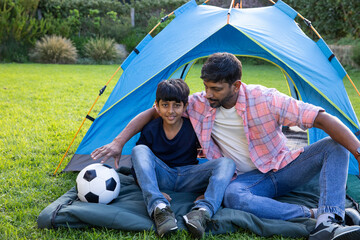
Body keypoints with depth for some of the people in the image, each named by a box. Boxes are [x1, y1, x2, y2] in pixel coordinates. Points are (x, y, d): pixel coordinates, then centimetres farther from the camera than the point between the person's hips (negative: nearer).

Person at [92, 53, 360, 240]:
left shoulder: (265, 99, -19)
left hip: (283, 168, 0)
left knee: (334, 146, -23)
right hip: (250, 178, 0)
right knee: (232, 195, -37)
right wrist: (118, 143, -10)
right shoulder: (199, 103, -9)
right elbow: (152, 112, -1)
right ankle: (315, 215, -31)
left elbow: (323, 119, -22)